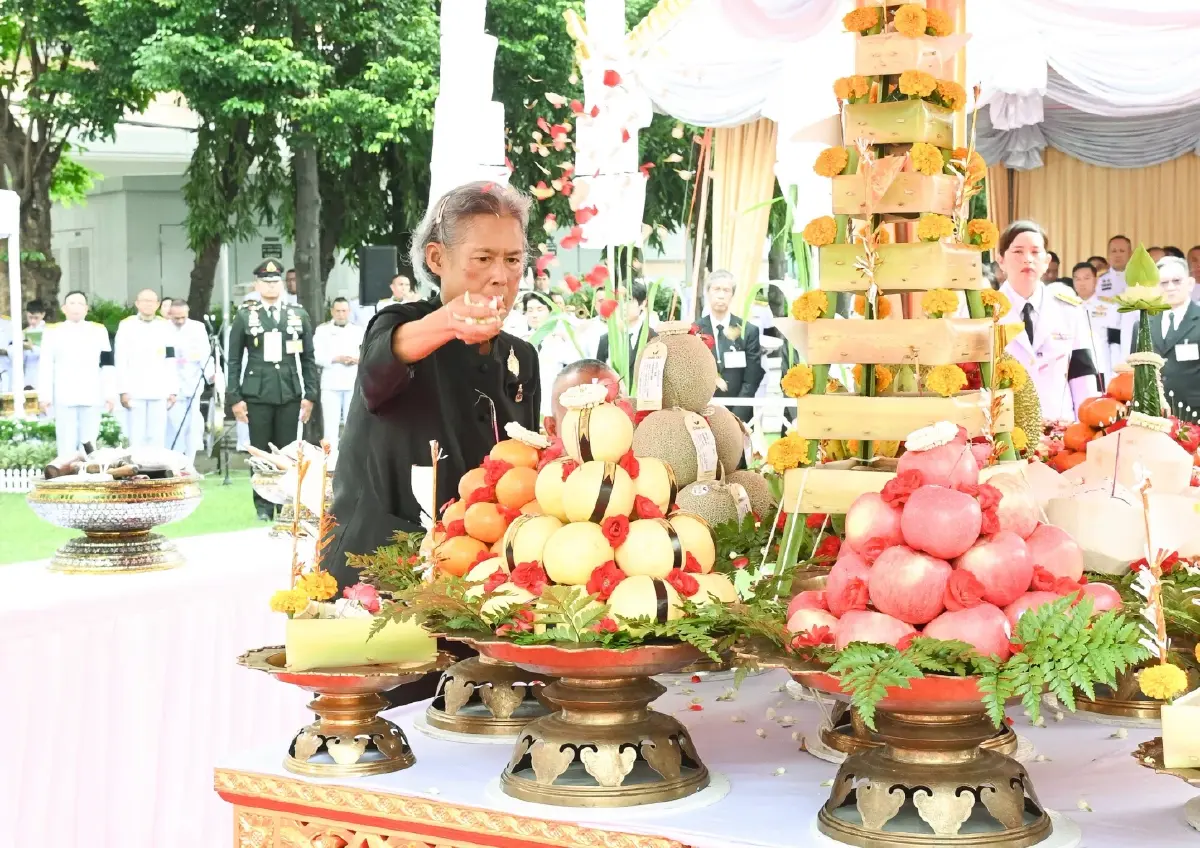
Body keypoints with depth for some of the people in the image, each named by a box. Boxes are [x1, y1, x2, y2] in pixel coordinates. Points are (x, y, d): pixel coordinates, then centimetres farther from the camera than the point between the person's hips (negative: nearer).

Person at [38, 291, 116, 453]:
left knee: (89, 444, 3)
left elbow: (107, 364, 9)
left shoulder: (99, 330, 10)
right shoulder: (52, 332, 6)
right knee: (66, 445, -1)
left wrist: (110, 394, 3)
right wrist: (44, 396, -3)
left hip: (91, 397, 1)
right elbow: (46, 366, 4)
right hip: (64, 398, -1)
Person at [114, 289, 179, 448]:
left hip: (159, 392, 2)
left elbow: (171, 362, 9)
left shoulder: (165, 326, 9)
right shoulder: (127, 326, 3)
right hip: (134, 392, -2)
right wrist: (123, 391, -6)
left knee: (157, 438, 3)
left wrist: (173, 391, 4)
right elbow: (120, 362, 0)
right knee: (136, 438, 0)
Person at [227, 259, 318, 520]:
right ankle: (263, 506, 8)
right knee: (260, 452, 2)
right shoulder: (245, 316, 5)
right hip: (257, 395, -1)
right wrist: (235, 398, -1)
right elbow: (234, 360, 5)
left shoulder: (299, 315, 9)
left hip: (290, 394, 1)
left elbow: (308, 359, 10)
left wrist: (310, 395, 4)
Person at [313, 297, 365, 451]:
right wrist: (337, 359, -17)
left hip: (354, 384, 2)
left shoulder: (359, 331, 12)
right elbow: (317, 357, -3)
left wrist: (358, 359, -13)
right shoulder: (322, 330, 6)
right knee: (331, 426, -2)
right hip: (331, 385, -1)